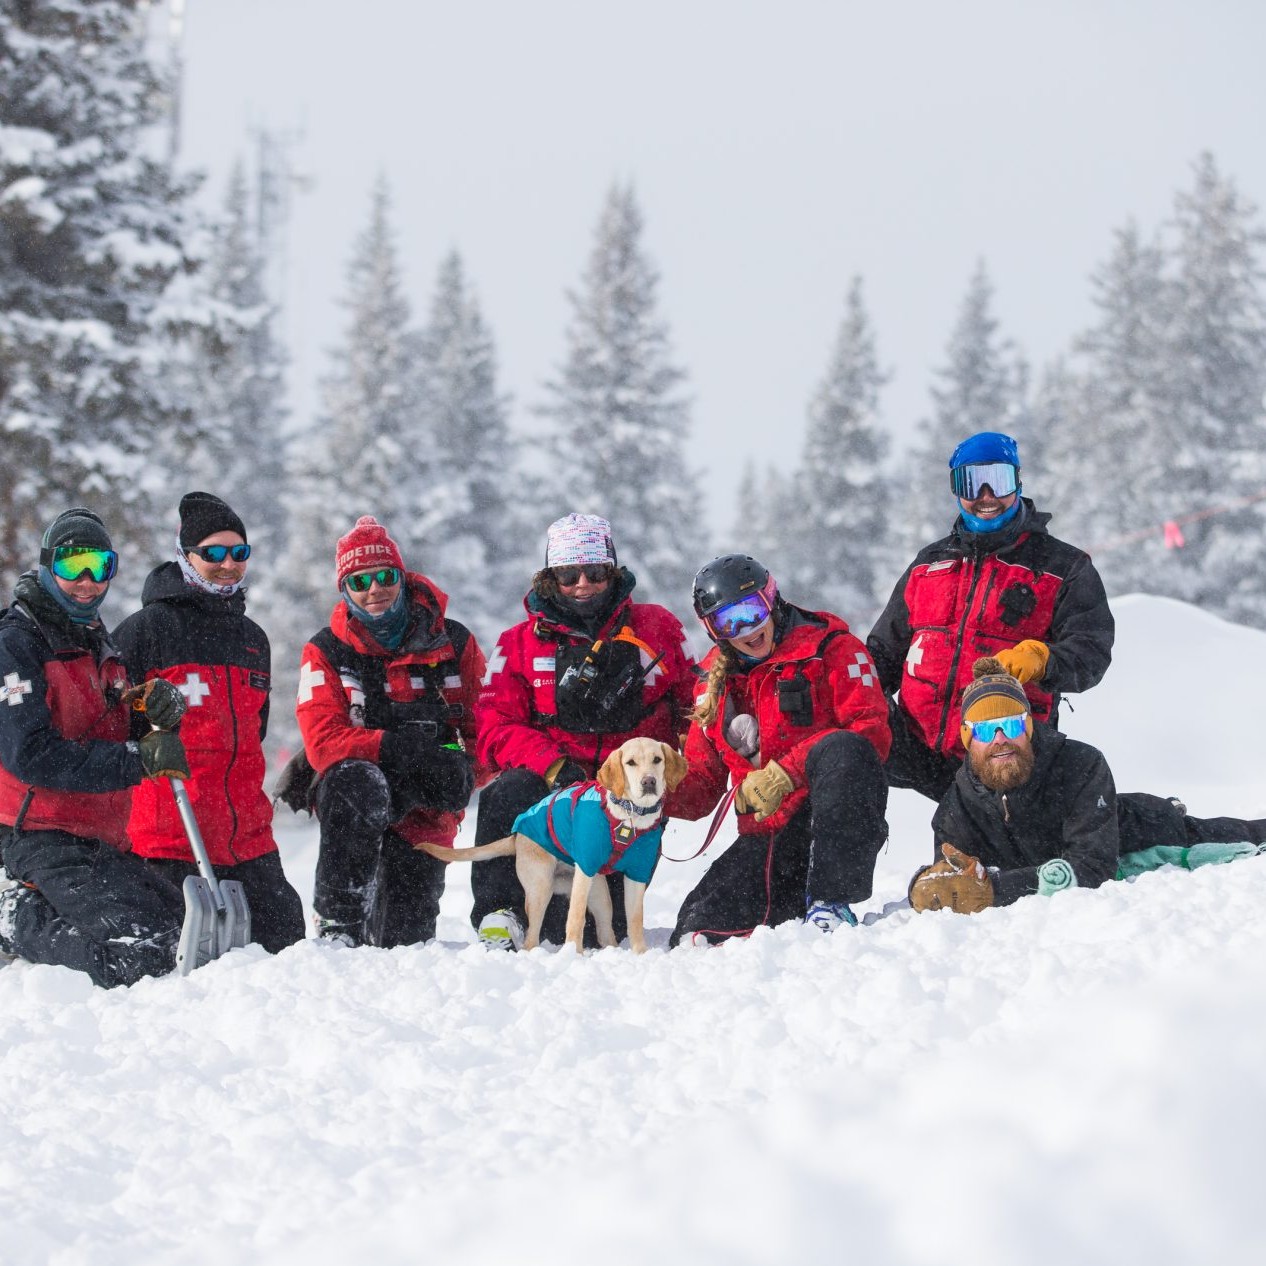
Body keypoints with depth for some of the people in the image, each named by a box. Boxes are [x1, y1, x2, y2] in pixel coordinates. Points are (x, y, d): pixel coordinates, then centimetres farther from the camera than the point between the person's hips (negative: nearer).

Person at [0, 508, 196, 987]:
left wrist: (160, 709, -6)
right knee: (141, 952, -24)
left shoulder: (97, 643, 20)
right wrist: (138, 759, -22)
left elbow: (121, 738, 17)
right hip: (43, 836, -9)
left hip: (104, 841, 9)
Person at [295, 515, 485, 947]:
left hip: (428, 809, 2)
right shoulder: (326, 653, -1)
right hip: (356, 798, -2)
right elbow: (324, 742, -13)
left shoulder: (453, 643, 3)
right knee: (357, 782, -40)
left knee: (406, 939, -2)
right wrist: (399, 747, -26)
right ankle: (339, 925, -31)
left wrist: (463, 769, -18)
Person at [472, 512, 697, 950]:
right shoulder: (520, 643, 8)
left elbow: (695, 706, 13)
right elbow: (496, 729, -1)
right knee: (507, 795, -36)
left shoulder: (657, 627, 9)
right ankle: (499, 915, -24)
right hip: (550, 787, 1)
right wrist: (552, 766, -20)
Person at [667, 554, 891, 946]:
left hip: (834, 817, -4)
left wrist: (784, 774, -21)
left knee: (842, 751, -37)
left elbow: (871, 733, -12)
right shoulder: (717, 681, 18)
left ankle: (831, 903, -31)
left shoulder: (830, 649, 2)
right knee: (697, 933, -17)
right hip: (766, 838, 4)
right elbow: (700, 784, 17)